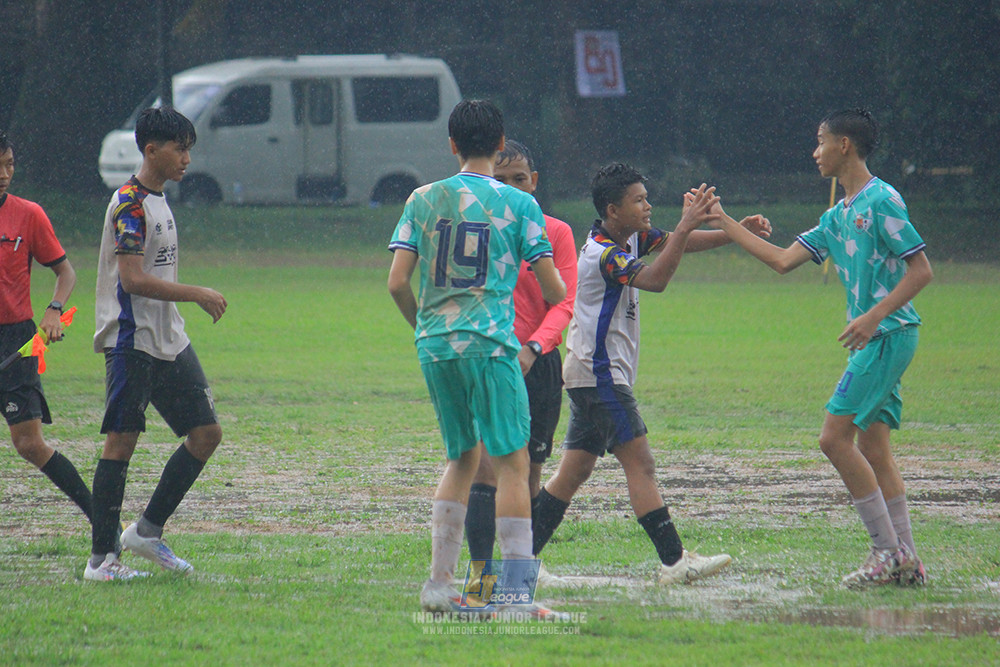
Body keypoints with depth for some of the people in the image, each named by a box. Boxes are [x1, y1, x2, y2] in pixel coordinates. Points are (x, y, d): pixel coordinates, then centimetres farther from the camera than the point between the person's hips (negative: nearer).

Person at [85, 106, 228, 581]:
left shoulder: (157, 201, 16)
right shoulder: (129, 204, -14)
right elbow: (132, 279, -22)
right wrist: (196, 294, -20)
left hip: (169, 341, 9)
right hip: (132, 341, -9)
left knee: (206, 432, 5)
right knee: (121, 439, -7)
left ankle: (148, 529, 14)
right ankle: (101, 557, -4)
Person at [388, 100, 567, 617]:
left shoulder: (423, 200, 7)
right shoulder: (518, 205, -1)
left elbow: (397, 283, 2)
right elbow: (554, 291, 0)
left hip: (433, 343, 4)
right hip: (489, 342, -4)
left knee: (461, 459, 17)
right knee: (512, 461, -2)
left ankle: (439, 584, 13)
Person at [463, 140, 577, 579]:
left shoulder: (556, 233, 3)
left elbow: (564, 304, -3)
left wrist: (534, 348, -19)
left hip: (538, 365, 1)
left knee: (529, 475, 9)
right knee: (486, 469, -14)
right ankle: (480, 567, -15)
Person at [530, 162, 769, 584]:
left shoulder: (630, 237, 10)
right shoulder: (603, 254, -19)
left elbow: (676, 244, 14)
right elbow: (655, 279, -31)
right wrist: (686, 225, -32)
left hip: (592, 375, 10)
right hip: (600, 373, -10)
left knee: (574, 470, 8)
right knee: (639, 462, -12)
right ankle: (674, 561, -15)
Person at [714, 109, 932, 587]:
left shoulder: (882, 201, -11)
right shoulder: (838, 217, 17)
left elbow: (921, 270, -14)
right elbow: (782, 260, 18)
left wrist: (874, 316, -21)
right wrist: (722, 223, 19)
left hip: (889, 335, -9)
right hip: (873, 339, 9)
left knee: (835, 437, -13)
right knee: (872, 449, 7)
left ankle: (889, 550, -11)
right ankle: (907, 562, 7)